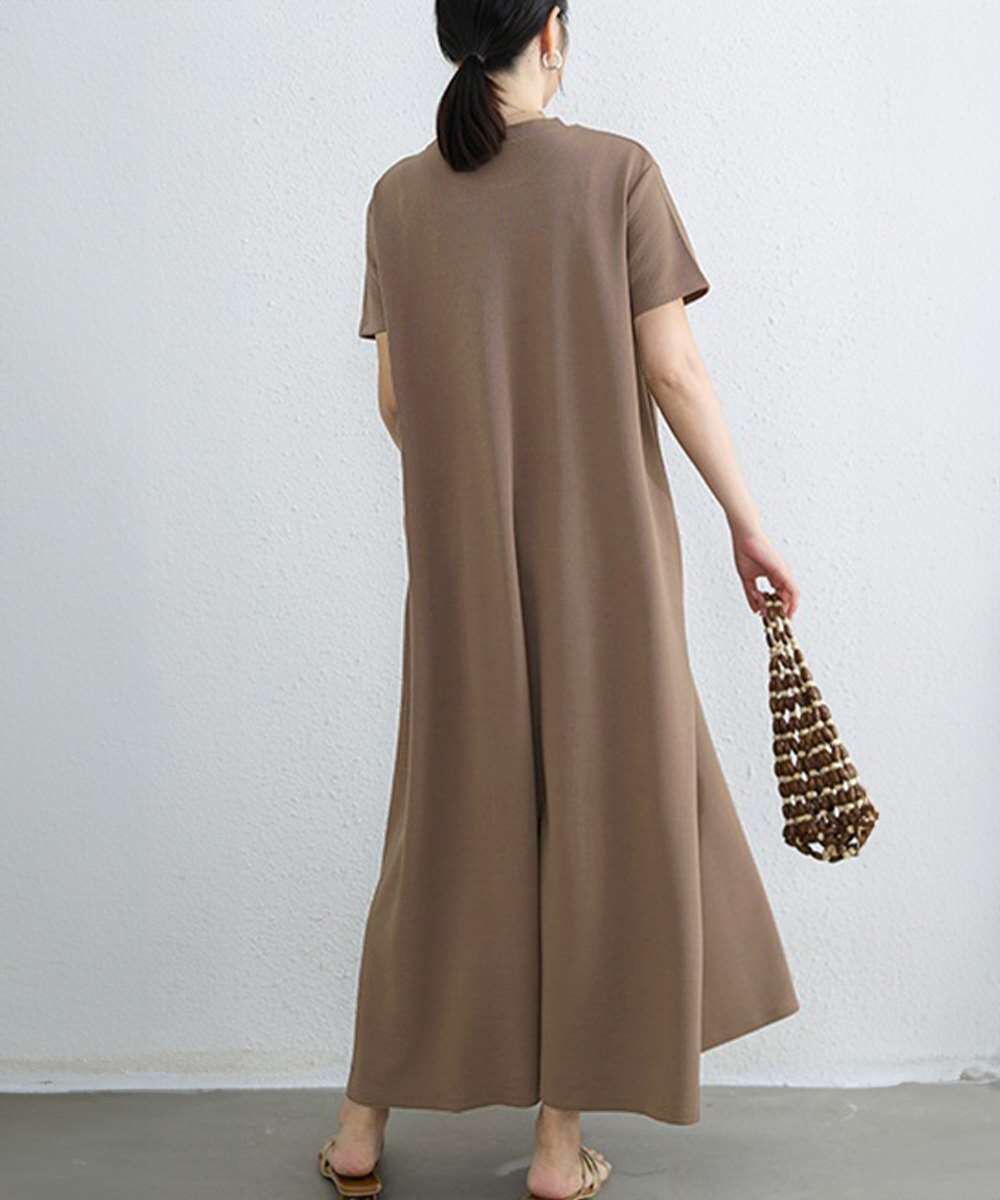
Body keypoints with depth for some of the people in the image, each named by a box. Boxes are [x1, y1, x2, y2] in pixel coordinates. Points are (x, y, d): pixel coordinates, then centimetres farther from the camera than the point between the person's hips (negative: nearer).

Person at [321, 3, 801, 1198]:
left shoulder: (398, 196, 4)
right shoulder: (617, 171, -7)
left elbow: (395, 397, 7)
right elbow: (672, 370, -9)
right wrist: (746, 519, 0)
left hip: (460, 567, 3)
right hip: (603, 556, -3)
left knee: (448, 823, 15)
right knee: (600, 818, 9)